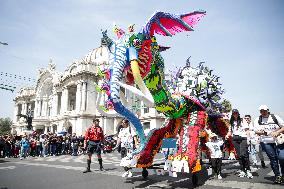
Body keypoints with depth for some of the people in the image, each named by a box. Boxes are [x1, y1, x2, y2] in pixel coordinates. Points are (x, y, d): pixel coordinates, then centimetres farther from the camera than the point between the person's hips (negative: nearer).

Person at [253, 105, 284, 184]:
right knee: (273, 159, -1)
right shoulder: (257, 120, 5)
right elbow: (256, 131, -2)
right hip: (266, 142, 1)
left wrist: (277, 132, -15)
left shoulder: (275, 117, 3)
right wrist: (261, 132, -24)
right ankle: (277, 176, 16)